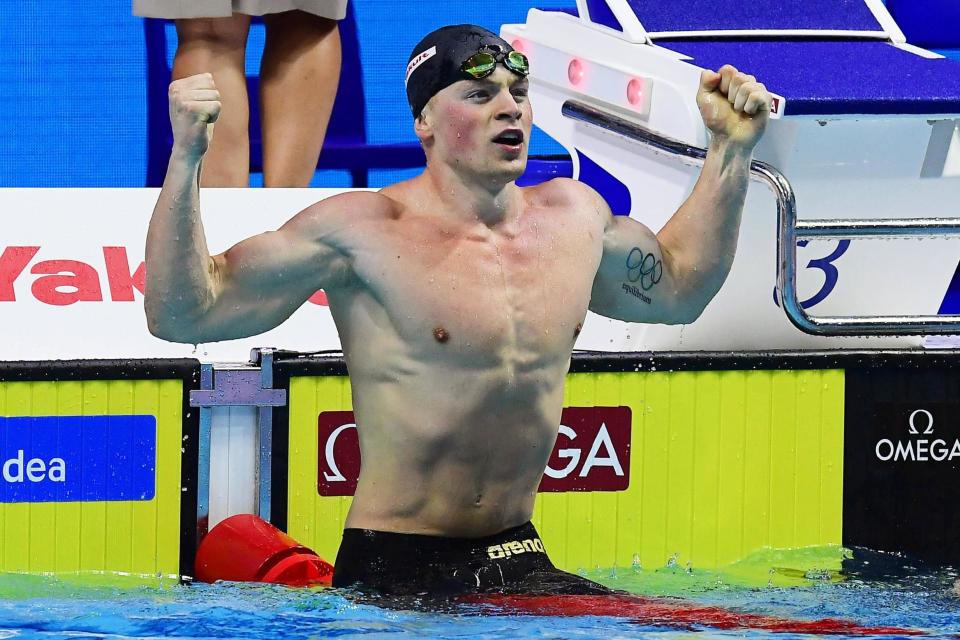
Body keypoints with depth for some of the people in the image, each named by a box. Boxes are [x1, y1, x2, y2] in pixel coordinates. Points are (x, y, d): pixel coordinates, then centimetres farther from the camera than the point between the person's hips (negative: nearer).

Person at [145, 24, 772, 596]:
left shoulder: (572, 215, 10)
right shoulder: (362, 231, -10)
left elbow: (678, 288, 32)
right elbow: (181, 313, -13)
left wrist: (732, 150, 27)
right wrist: (186, 159, -24)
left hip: (519, 565, 5)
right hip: (394, 573, -5)